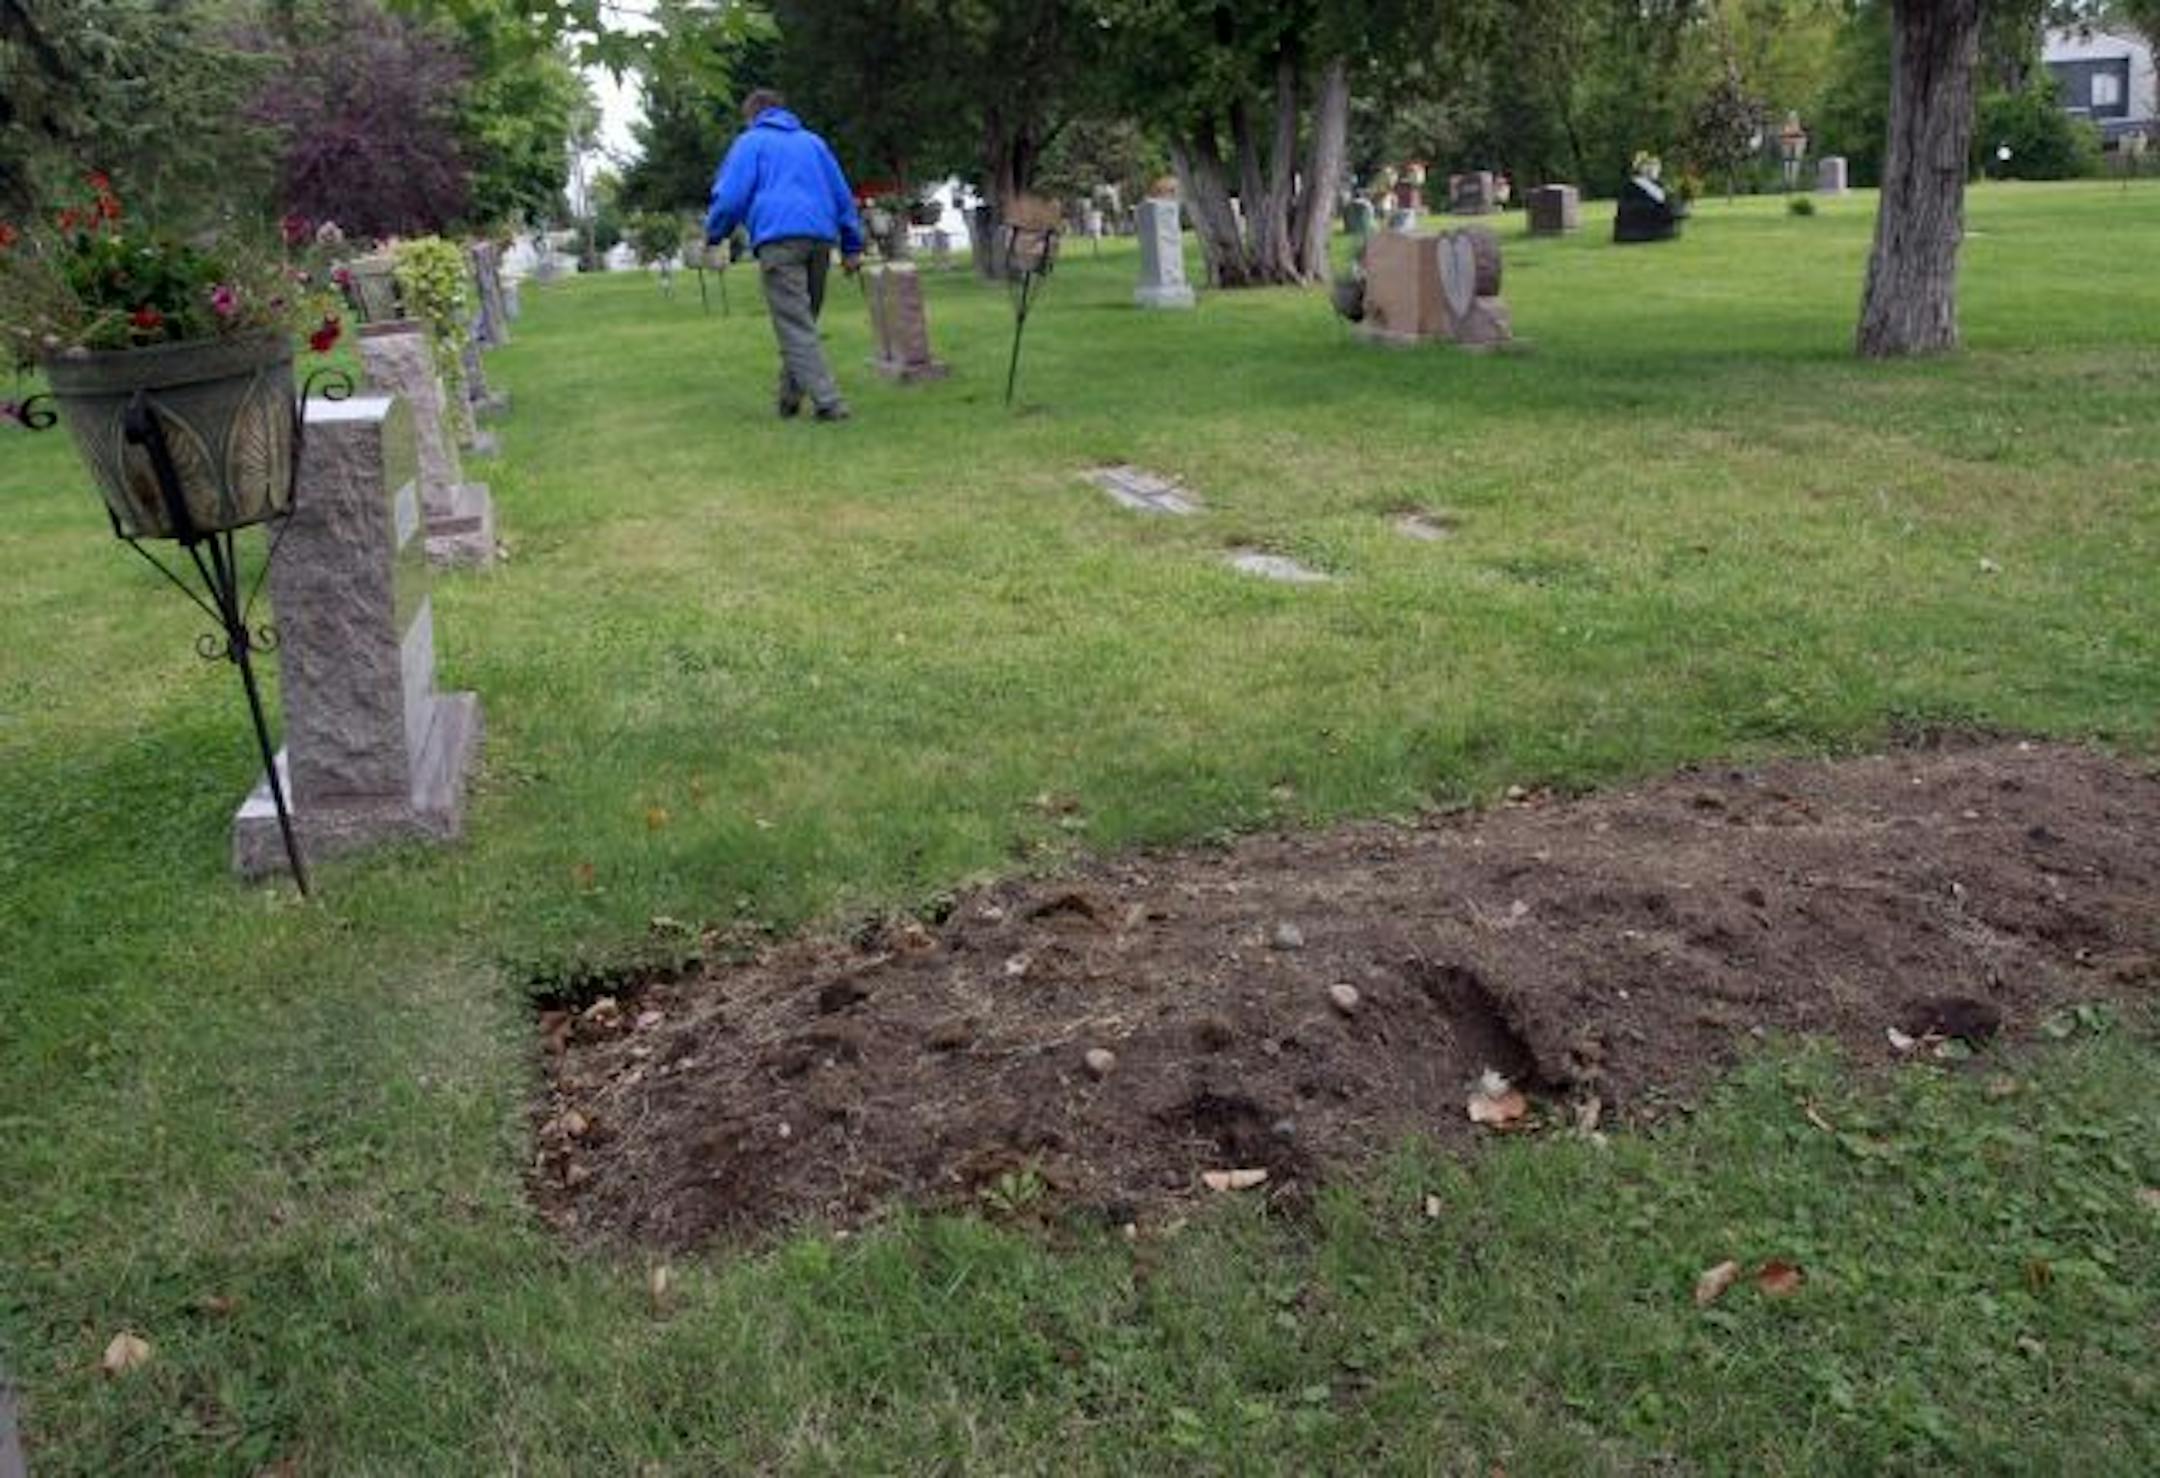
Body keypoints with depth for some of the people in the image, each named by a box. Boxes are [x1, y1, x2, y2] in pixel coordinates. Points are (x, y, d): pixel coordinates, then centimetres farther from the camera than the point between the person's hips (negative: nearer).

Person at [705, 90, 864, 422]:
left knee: (795, 326, -9)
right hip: (820, 237, 5)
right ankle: (790, 397, 18)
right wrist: (852, 246, 21)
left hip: (779, 239, -5)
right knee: (804, 321, 15)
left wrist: (713, 235, 15)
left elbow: (730, 196, 0)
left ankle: (828, 402, -20)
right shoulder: (812, 141, 25)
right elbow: (842, 195, 21)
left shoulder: (751, 142, 10)